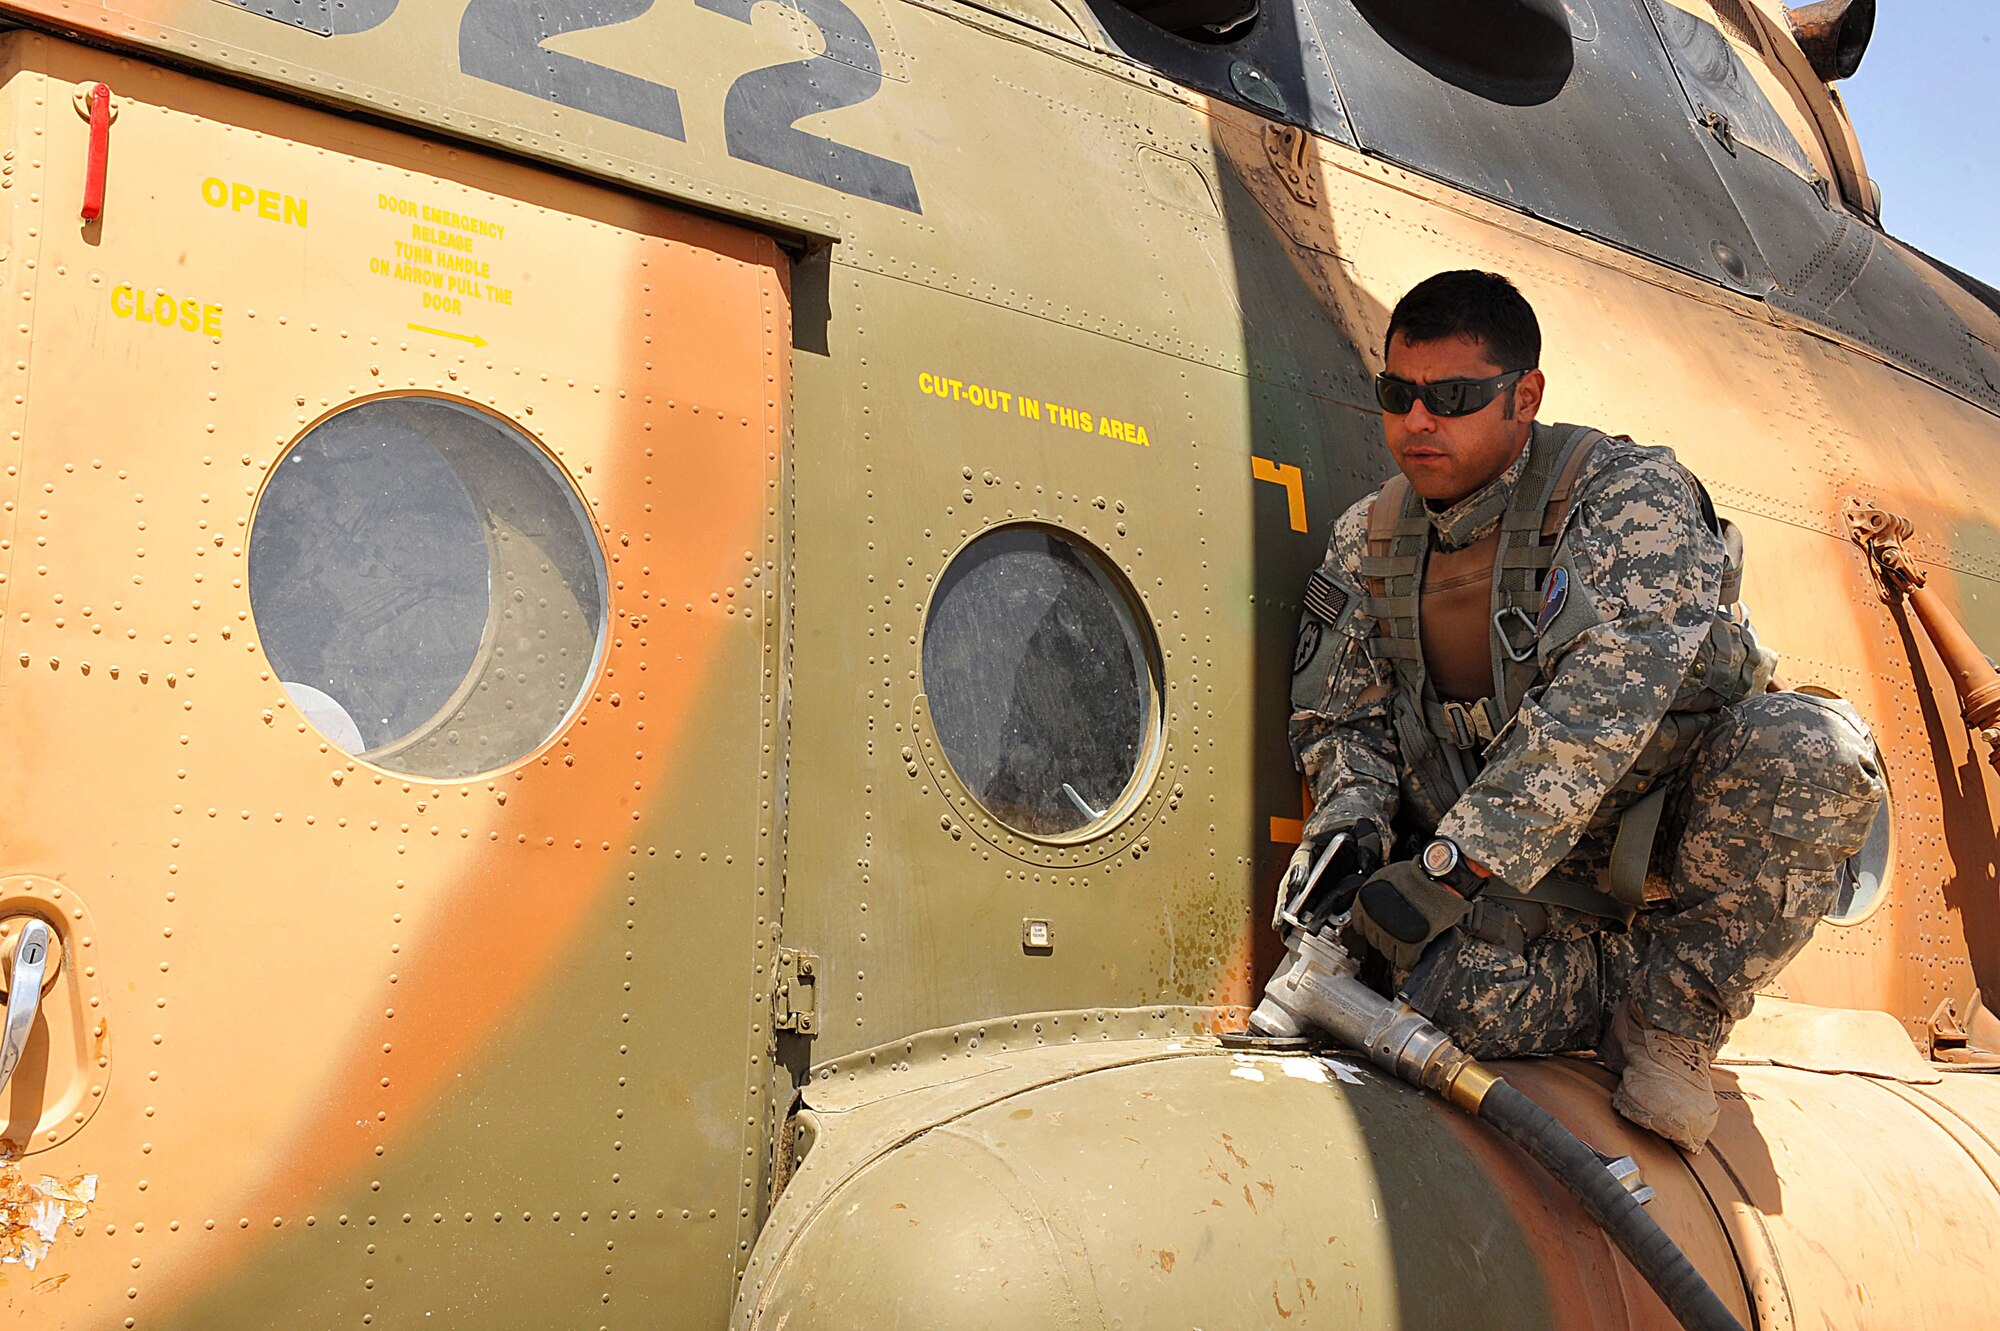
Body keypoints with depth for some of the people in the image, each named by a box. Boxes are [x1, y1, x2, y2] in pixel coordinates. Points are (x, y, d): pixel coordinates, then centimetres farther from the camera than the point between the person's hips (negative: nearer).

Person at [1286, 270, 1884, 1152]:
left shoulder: (1630, 493, -15)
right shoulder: (1367, 542, 3)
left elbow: (1603, 707, -29)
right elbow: (1343, 720, 9)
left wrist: (1450, 866, -36)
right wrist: (1351, 820, -15)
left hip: (1665, 836, -2)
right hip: (1515, 881, 2)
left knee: (1806, 746, -33)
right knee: (1454, 995, -30)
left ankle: (1676, 1012, -12)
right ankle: (1647, 975, 3)